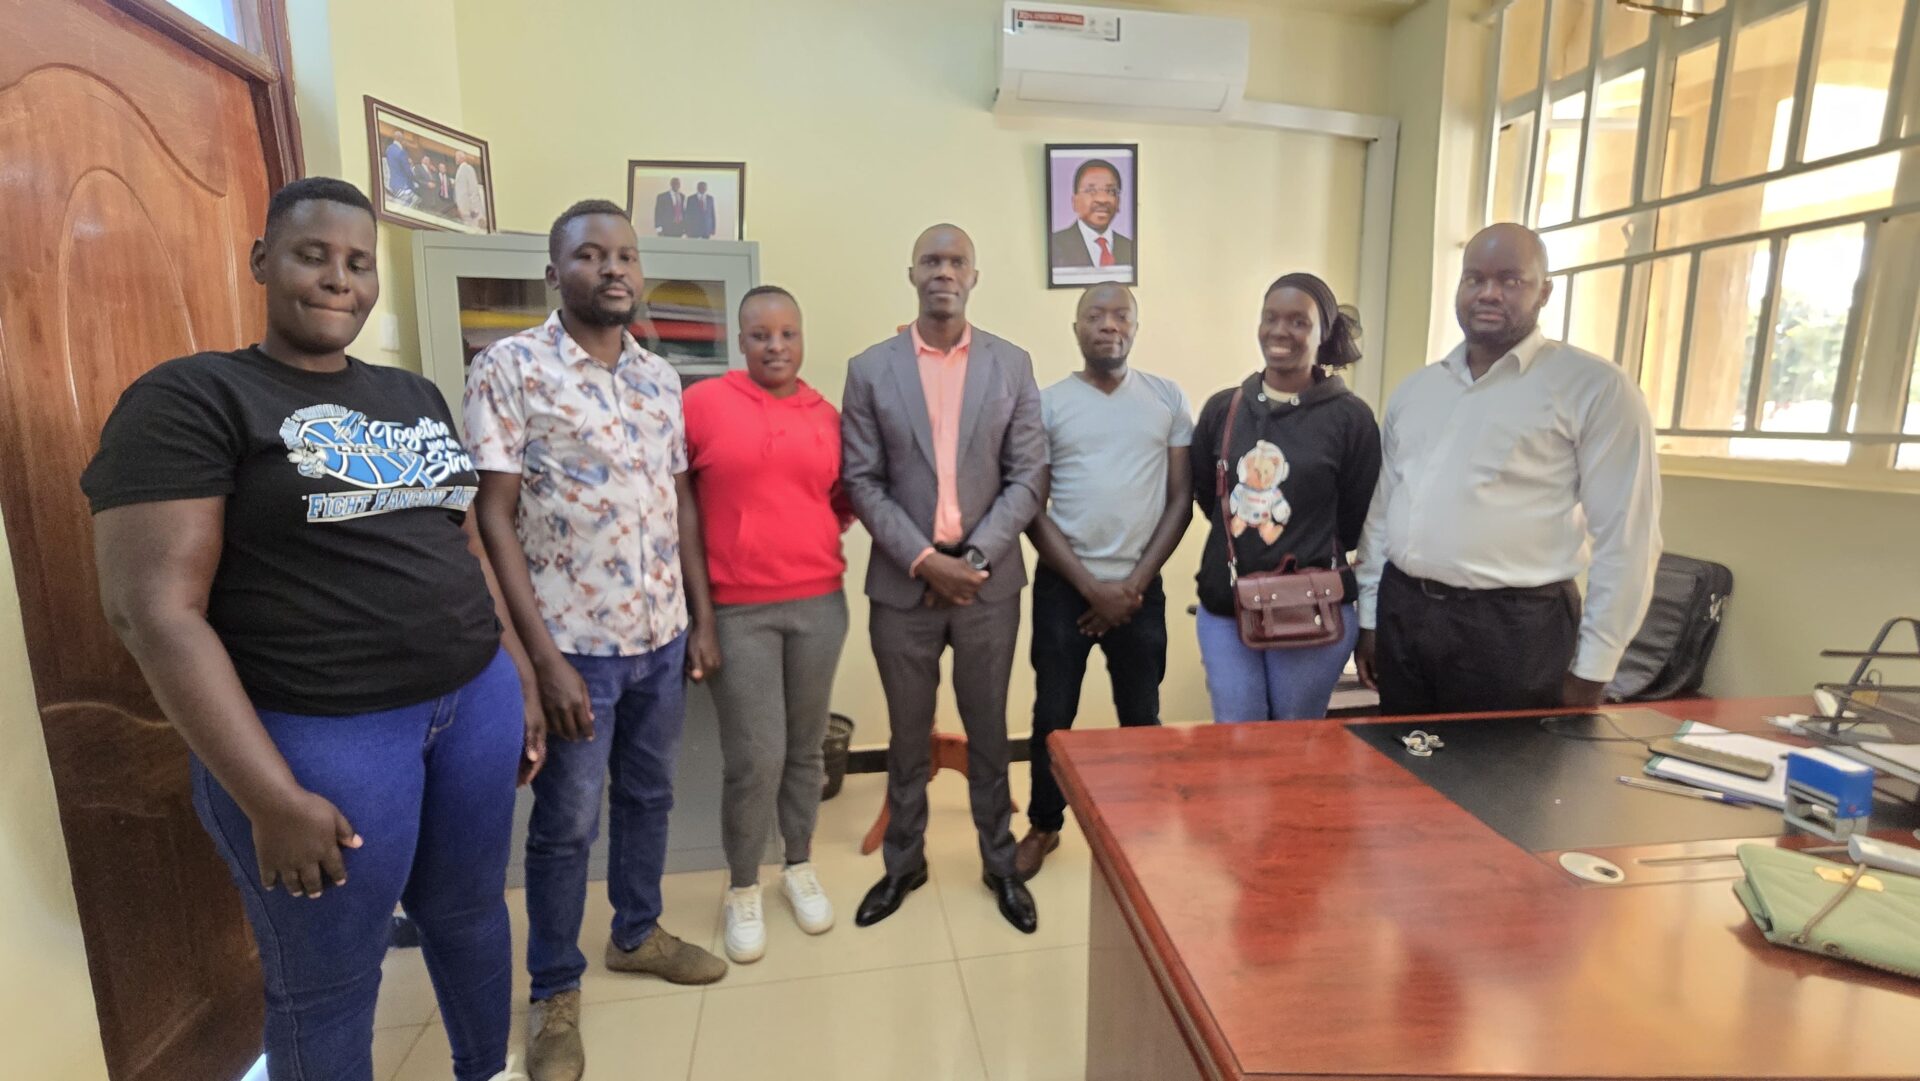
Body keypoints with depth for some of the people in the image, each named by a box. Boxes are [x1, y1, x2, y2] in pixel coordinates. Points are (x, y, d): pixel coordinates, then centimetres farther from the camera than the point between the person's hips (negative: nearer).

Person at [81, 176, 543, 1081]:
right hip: (319, 736, -5)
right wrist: (272, 799, -17)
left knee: (471, 915, 22)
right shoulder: (190, 398, -8)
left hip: (475, 704, 6)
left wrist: (521, 680, 12)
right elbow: (153, 607, -14)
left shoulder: (415, 397, 10)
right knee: (328, 987, 14)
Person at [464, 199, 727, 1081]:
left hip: (662, 635, 5)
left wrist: (702, 620, 7)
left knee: (648, 796, 20)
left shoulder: (660, 376, 8)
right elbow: (494, 517, -12)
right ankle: (555, 989, 33)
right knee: (565, 821, 11)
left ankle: (636, 934, 43)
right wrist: (544, 655, -16)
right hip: (575, 641, -5)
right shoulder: (509, 366, -9)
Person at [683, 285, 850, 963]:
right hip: (736, 610, -3)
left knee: (805, 747, 14)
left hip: (819, 603, 3)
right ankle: (743, 890, 25)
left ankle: (800, 868, 36)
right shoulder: (701, 403, -3)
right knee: (755, 758, 0)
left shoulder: (827, 416, 7)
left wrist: (818, 536, 1)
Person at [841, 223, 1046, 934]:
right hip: (903, 583, 0)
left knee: (989, 731, 14)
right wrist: (924, 559, -13)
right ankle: (904, 861, 35)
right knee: (908, 735, 14)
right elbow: (861, 482, -3)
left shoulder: (1012, 364, 3)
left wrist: (974, 556, -13)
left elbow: (1028, 475, -2)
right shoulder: (869, 370, 1)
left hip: (989, 581, 1)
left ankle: (999, 863, 33)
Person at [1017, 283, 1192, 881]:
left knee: (1141, 717, 12)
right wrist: (1091, 586, -9)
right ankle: (1044, 826, 28)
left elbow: (1180, 500, 1)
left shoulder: (1169, 398, 3)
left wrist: (1133, 583, -6)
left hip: (1141, 588, 1)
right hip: (1063, 586, 0)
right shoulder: (1047, 403, -1)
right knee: (1053, 716, 7)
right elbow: (1031, 507, -3)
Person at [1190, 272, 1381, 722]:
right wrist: (1243, 544, 7)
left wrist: (1311, 562, 4)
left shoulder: (1350, 416, -6)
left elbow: (1356, 520, 0)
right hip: (1224, 607, 3)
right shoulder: (1221, 408, 4)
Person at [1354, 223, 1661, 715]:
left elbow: (1625, 536, -7)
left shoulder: (1595, 387, -5)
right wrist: (1369, 615, 12)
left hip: (1512, 628, -4)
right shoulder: (1413, 390, 11)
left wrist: (1591, 668, -7)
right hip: (1402, 613, 5)